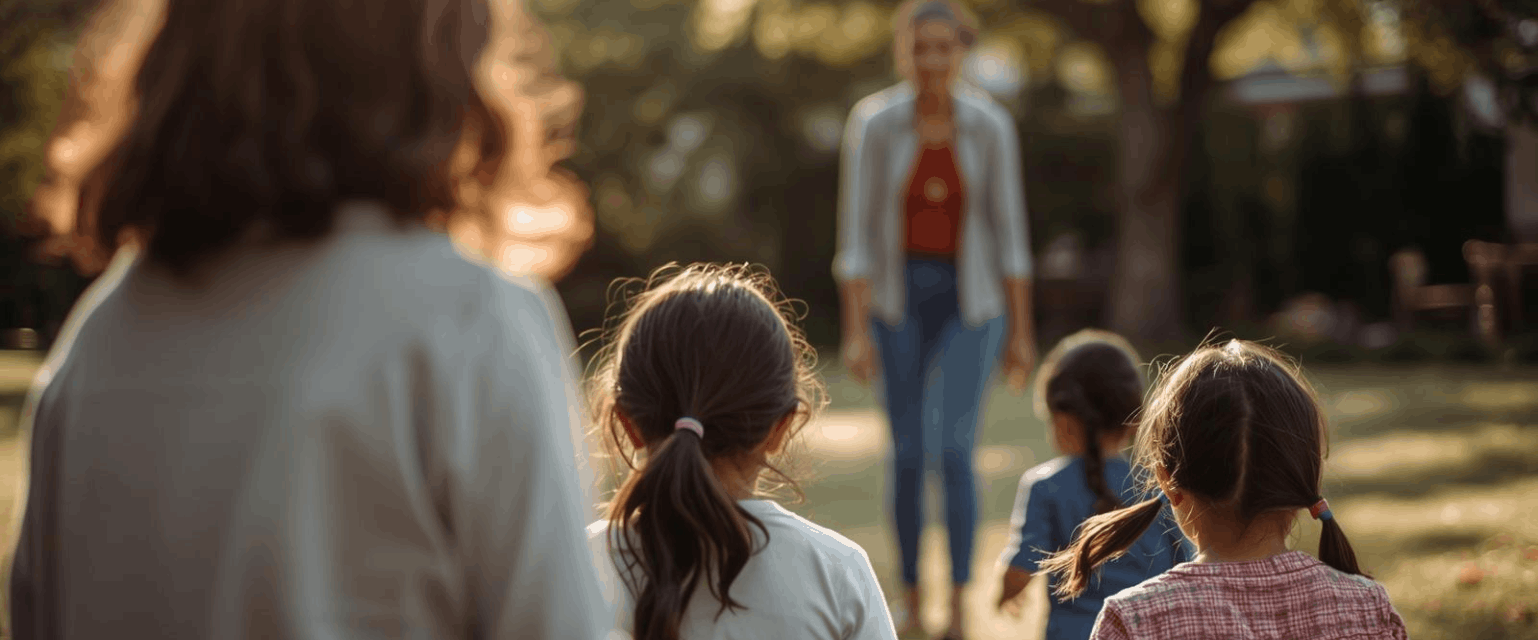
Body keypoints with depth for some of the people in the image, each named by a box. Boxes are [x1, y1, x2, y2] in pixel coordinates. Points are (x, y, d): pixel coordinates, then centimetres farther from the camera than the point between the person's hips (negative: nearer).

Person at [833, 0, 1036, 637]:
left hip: (969, 304, 0)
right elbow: (855, 231, -9)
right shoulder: (873, 123, -10)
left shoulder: (991, 126, -9)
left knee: (955, 447, -15)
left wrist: (1022, 332, -3)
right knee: (907, 452, 3)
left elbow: (1009, 230, -4)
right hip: (897, 300, 1)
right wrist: (855, 332, -13)